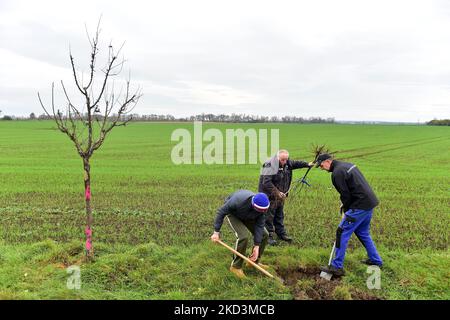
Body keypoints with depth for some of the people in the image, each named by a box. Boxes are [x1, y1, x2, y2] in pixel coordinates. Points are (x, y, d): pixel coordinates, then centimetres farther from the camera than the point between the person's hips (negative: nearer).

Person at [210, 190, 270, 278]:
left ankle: (254, 261, 14)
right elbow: (221, 212, -30)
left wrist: (257, 246, -24)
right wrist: (216, 232, -28)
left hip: (247, 217, 5)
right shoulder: (238, 200, -43)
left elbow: (259, 225, -22)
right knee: (243, 236, -26)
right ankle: (236, 266, -8)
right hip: (232, 214, -5)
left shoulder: (263, 207, -28)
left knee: (264, 234, -4)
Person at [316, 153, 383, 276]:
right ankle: (376, 260, 33)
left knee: (342, 233, -4)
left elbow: (345, 194, -15)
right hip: (370, 202, 10)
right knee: (363, 232, 24)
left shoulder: (337, 172, -15)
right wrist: (345, 205, 16)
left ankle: (337, 266, 0)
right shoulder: (347, 165, 15)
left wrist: (346, 210, 2)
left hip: (360, 205, -10)